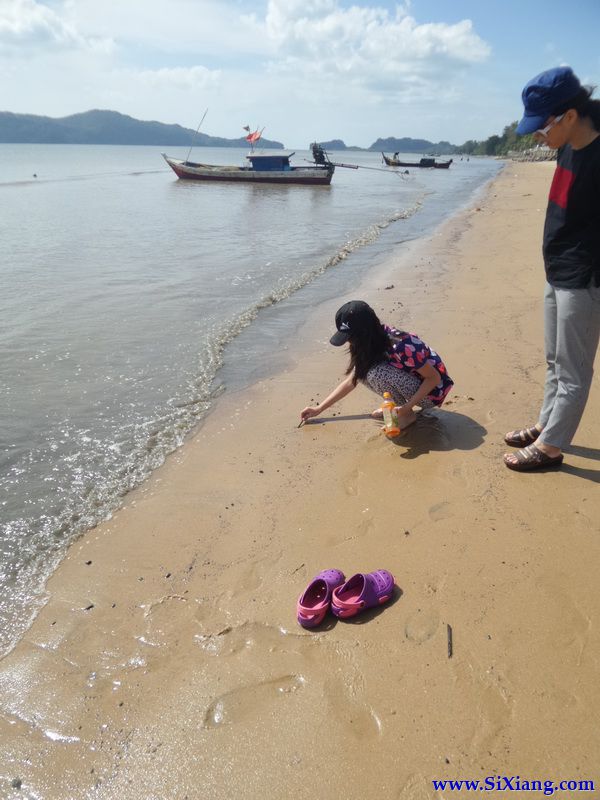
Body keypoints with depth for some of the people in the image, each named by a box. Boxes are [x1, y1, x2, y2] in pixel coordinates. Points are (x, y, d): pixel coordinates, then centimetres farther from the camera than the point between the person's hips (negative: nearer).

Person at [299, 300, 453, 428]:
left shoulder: (400, 347, -32)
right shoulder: (373, 344, -7)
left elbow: (434, 378, -24)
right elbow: (351, 381, 3)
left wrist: (406, 408, -31)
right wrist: (319, 408, 3)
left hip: (432, 390, -7)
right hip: (413, 381, 7)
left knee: (377, 373, -29)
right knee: (363, 369, -9)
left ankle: (408, 414, -9)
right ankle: (397, 405, 4)